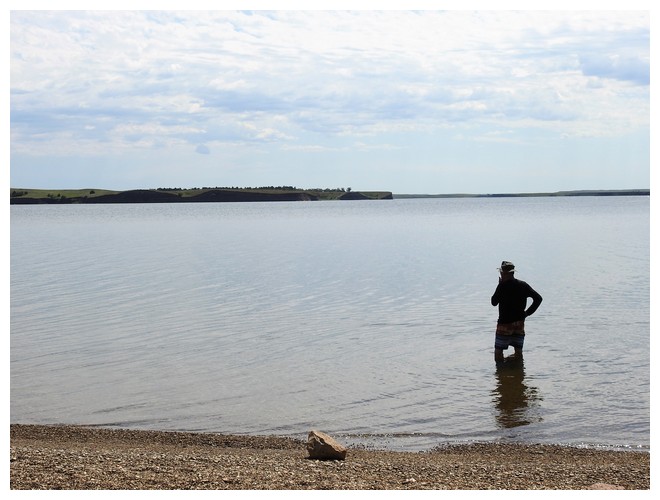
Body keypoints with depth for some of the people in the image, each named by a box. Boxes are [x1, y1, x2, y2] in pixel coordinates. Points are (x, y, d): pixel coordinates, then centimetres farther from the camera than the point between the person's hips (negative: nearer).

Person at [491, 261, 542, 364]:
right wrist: (527, 312, 3)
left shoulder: (502, 286, -14)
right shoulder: (523, 285, 2)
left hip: (505, 324, -5)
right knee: (518, 352, 14)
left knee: (498, 351, 0)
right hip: (520, 323, 5)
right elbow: (538, 298, -1)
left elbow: (494, 302, -3)